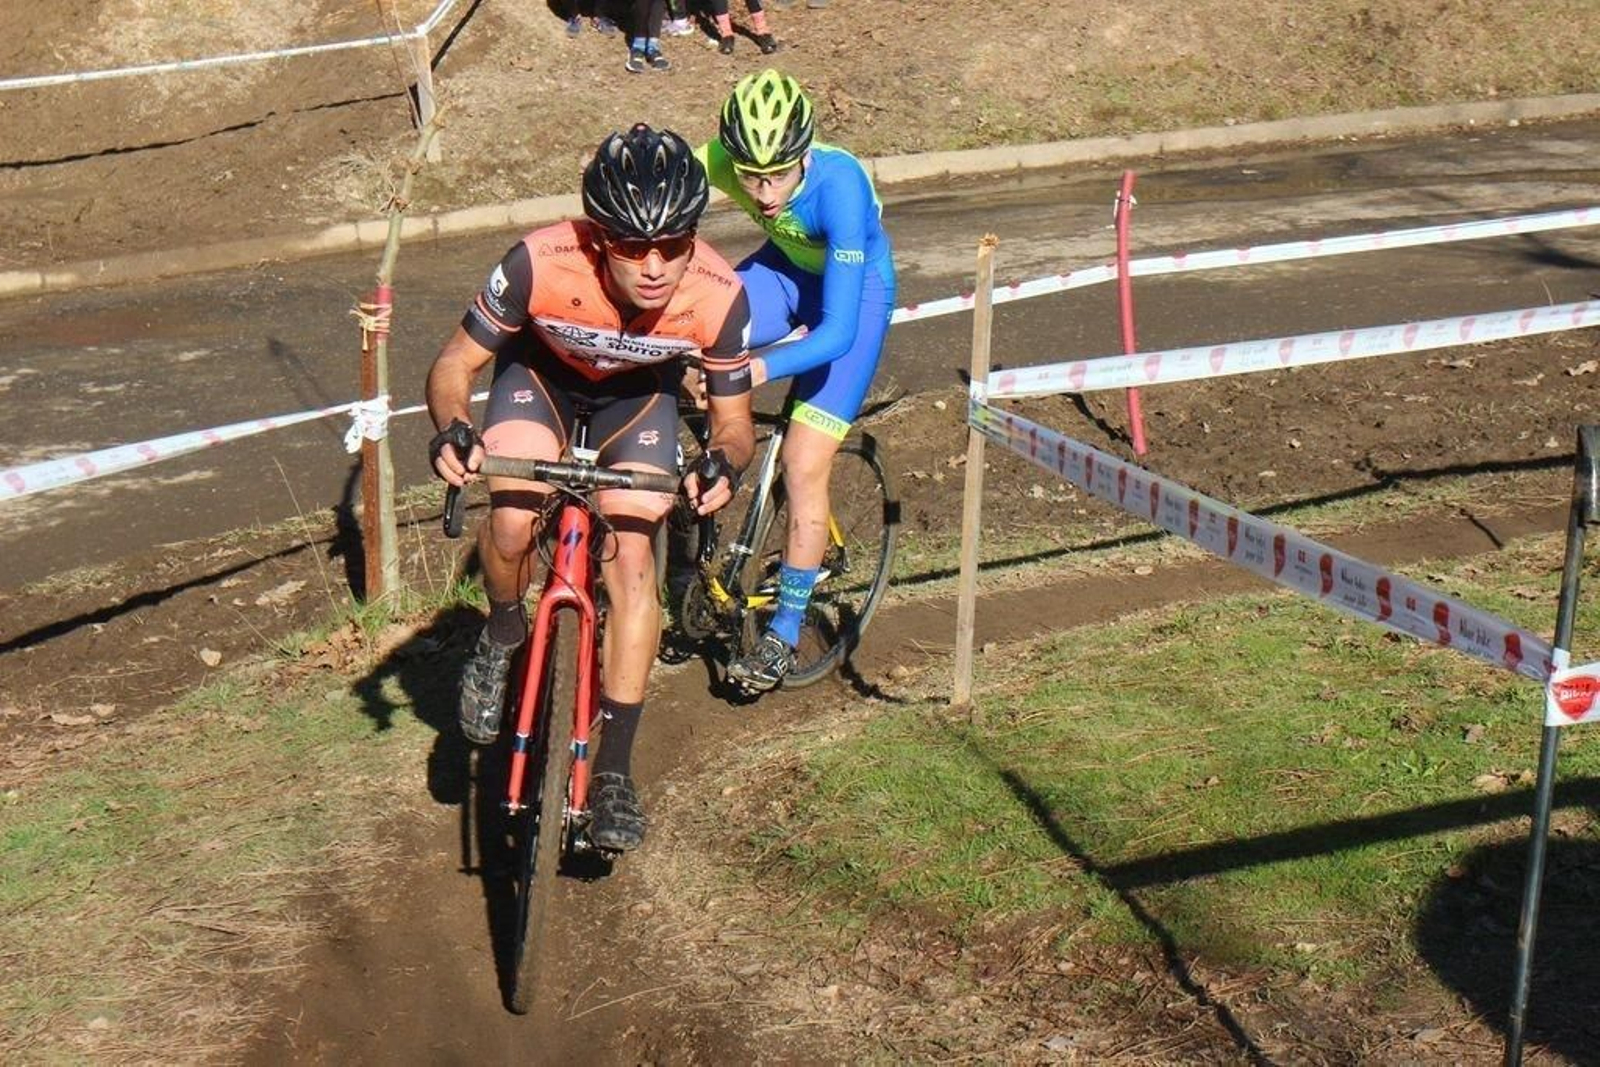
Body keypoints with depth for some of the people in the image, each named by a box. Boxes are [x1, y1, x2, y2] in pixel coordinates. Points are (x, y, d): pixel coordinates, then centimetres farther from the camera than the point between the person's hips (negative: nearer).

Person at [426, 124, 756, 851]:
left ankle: (614, 769, -2)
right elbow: (454, 366, -23)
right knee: (512, 524, -25)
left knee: (630, 557, -14)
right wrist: (452, 431, -44)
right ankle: (502, 638, 11)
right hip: (541, 372, 0)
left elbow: (734, 419, -18)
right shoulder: (542, 263, -38)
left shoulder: (718, 296, -34)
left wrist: (726, 463, -42)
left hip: (639, 392, 1)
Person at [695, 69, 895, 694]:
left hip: (855, 288, -4)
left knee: (804, 466, -10)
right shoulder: (716, 161, -26)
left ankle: (785, 632, 6)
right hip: (786, 267, 4)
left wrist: (761, 367, -54)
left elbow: (837, 331, -38)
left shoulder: (839, 186, -37)